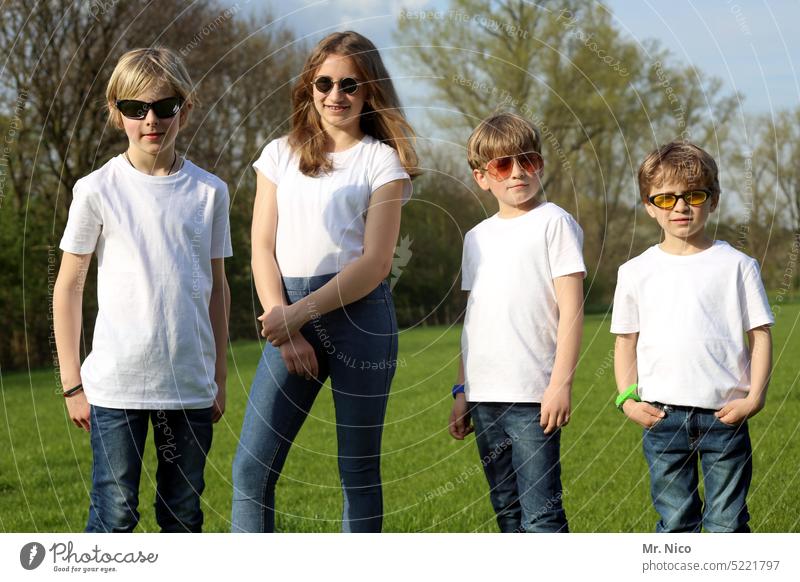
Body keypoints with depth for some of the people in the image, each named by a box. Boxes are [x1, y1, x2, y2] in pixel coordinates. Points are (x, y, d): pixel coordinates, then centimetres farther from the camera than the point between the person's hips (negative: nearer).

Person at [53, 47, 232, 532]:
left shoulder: (210, 192, 5)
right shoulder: (98, 190, -3)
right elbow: (68, 288, 1)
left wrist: (219, 377, 12)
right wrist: (72, 382, -1)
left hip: (190, 385, 3)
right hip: (116, 384, -3)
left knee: (184, 515, 10)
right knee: (114, 514, -1)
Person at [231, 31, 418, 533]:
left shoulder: (382, 160, 3)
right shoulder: (281, 154, 14)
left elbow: (375, 262, -6)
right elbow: (263, 249, 6)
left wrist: (301, 313, -14)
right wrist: (285, 329, -7)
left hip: (359, 315, -3)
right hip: (289, 319, 3)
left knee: (359, 470, 2)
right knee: (252, 466, -5)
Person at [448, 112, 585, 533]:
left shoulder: (553, 223, -3)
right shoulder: (477, 237, 15)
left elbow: (571, 309, -8)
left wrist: (561, 383, -15)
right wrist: (462, 391, 15)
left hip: (532, 396, -6)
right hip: (485, 396, 7)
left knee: (540, 513, -9)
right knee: (507, 512, 11)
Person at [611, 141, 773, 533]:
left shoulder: (735, 266, 2)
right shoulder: (636, 272, 7)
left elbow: (760, 335, 3)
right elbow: (626, 340, 12)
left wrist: (754, 397, -8)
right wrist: (627, 398, 0)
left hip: (724, 413, -1)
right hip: (662, 416, 2)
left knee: (727, 523, 3)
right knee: (675, 522, 7)